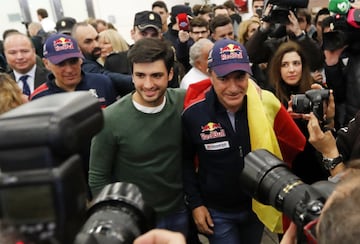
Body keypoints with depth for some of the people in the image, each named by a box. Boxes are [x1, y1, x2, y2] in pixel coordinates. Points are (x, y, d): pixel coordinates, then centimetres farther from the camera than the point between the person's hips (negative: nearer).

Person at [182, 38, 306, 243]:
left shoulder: (267, 103, -17)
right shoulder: (193, 113, -19)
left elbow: (297, 149, -4)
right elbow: (185, 160, -4)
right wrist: (195, 203, -5)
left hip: (258, 204, 3)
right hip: (216, 211, -2)